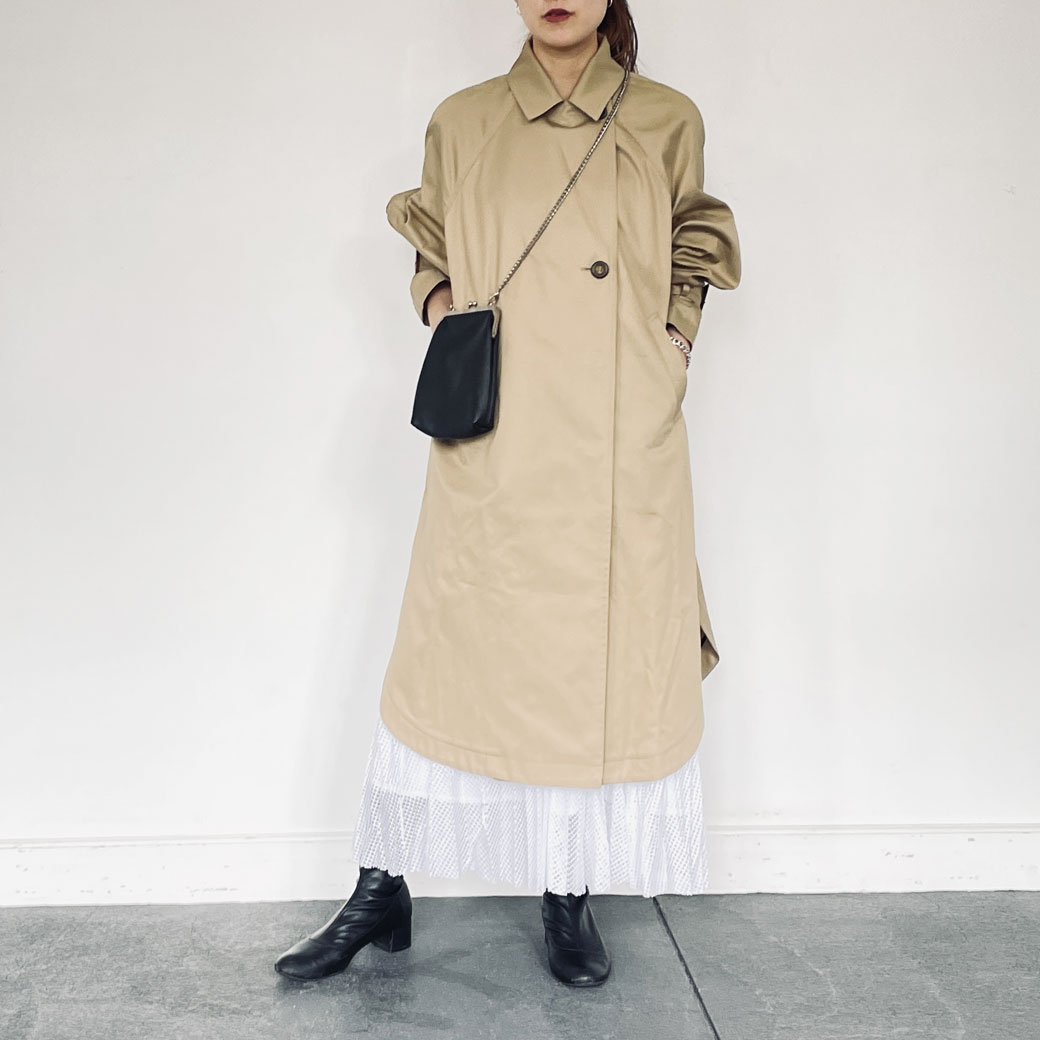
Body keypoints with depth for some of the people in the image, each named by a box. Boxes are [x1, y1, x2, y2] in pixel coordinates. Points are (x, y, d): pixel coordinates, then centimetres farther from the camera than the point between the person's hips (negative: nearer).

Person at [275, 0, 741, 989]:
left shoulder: (669, 122, 9)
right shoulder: (460, 121, 10)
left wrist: (671, 349, 4)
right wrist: (440, 306, 3)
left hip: (622, 452, 0)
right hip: (494, 453, 0)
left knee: (606, 664, 3)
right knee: (448, 653, 3)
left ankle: (568, 896, 23)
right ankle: (381, 891, 20)